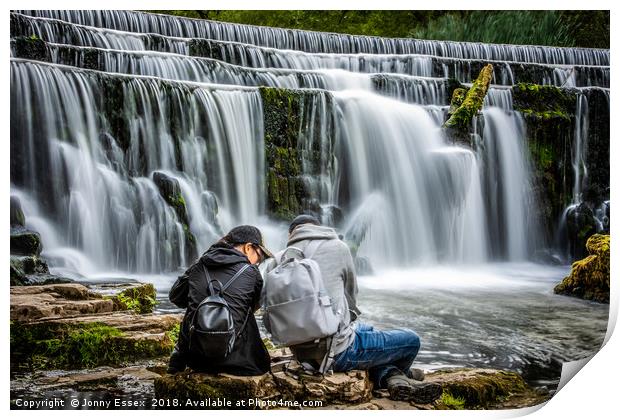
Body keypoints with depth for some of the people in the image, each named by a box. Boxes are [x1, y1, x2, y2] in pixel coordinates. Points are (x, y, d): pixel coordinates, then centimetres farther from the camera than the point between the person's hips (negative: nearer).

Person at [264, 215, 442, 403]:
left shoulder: (275, 262, 7)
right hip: (338, 352, -5)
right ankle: (402, 374, 45)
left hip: (303, 356, 6)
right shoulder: (338, 247, 0)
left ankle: (393, 378, 11)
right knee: (411, 340, 15)